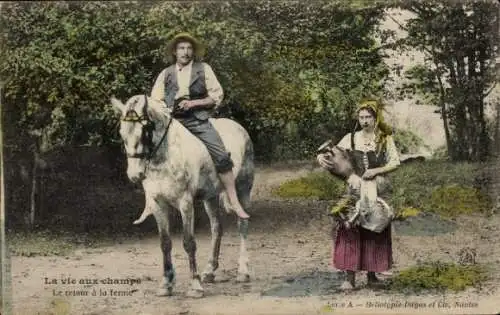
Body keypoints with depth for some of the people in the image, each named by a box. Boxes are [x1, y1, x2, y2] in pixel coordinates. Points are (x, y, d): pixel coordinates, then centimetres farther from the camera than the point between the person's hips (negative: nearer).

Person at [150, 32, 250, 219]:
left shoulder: (204, 69, 8)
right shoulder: (165, 74, 14)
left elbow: (217, 95, 3)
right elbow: (155, 100, 14)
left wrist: (193, 103, -11)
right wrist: (166, 109, -8)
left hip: (198, 120, -2)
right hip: (172, 120, 2)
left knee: (222, 157, -15)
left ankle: (234, 203, -9)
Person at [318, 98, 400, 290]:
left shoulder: (385, 138, 4)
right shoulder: (351, 138, 7)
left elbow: (395, 162, -1)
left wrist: (376, 171, -15)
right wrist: (322, 158, -11)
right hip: (355, 189, 0)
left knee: (375, 232, 3)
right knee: (350, 230, -10)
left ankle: (372, 274, 15)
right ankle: (350, 277, -8)